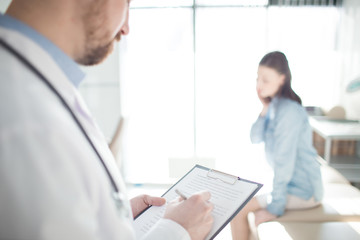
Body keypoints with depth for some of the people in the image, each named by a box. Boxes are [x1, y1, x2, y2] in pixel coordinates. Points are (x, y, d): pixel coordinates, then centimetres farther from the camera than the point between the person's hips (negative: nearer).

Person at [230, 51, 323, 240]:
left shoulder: (288, 111, -25)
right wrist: (265, 108, -9)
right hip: (291, 183, 9)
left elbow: (285, 161, -24)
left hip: (302, 191, -9)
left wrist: (274, 208, -18)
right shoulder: (275, 105, 3)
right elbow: (256, 138, 4)